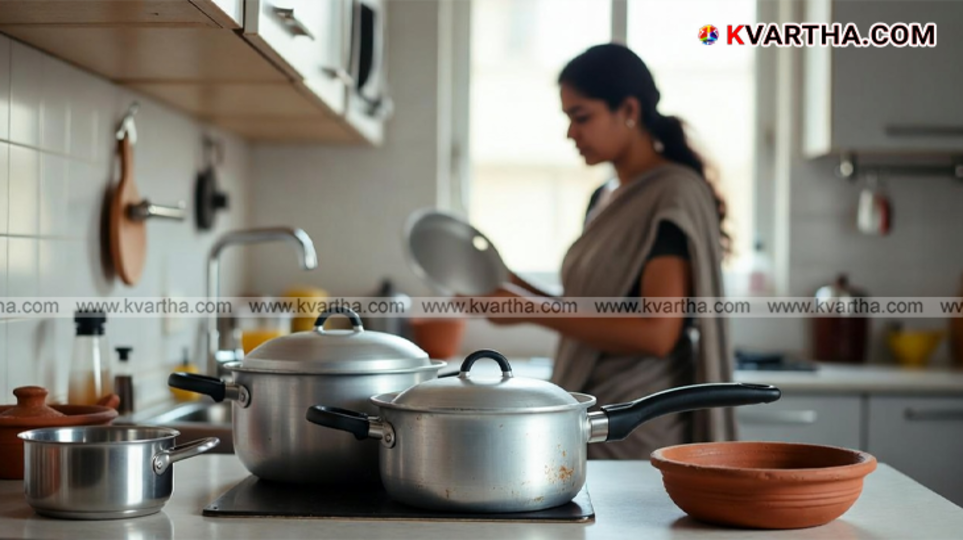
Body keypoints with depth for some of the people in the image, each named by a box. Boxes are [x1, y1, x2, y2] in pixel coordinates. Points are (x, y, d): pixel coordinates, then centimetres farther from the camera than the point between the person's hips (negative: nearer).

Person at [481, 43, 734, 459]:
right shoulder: (606, 198, 12)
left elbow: (656, 334, -22)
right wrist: (516, 289, 2)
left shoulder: (675, 195, -13)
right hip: (590, 418, 7)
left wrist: (533, 311, -19)